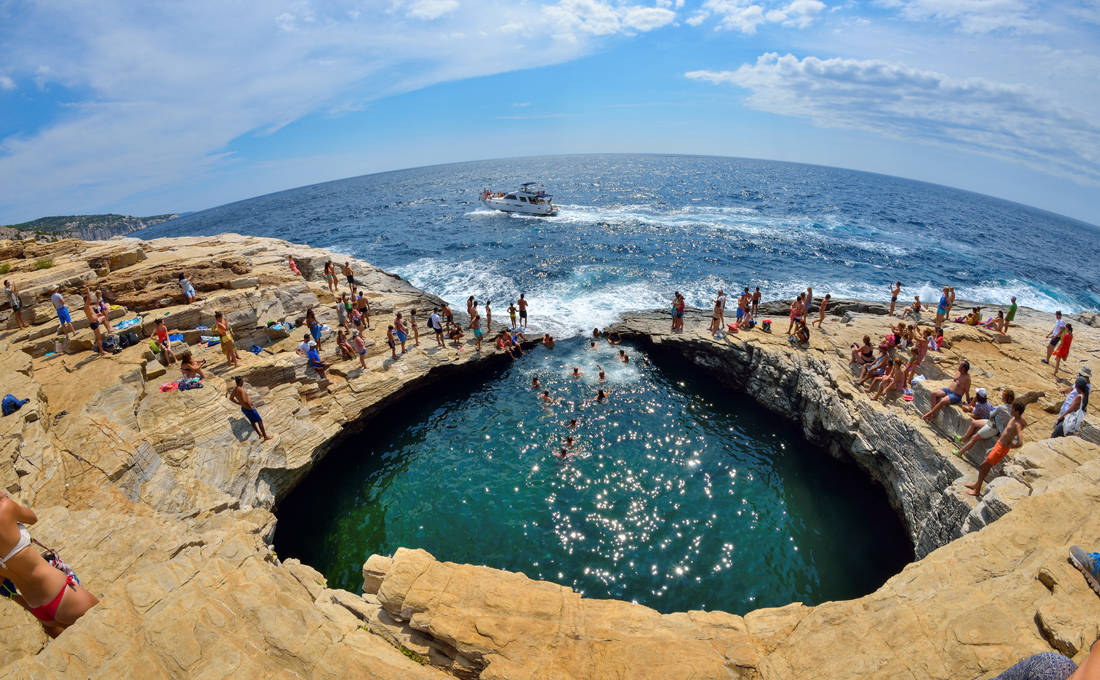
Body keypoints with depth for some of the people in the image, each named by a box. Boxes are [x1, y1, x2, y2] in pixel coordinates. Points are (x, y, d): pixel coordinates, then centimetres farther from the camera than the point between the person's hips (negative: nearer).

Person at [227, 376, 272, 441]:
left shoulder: (234, 389, -3)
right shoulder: (240, 390, -32)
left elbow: (231, 398, 13)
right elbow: (244, 401, -41)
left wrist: (240, 404, 16)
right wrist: (250, 407, -25)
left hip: (244, 408, 9)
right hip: (249, 409, -9)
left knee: (252, 421, 26)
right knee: (260, 421, 7)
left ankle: (260, 434, 44)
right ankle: (265, 436, 17)